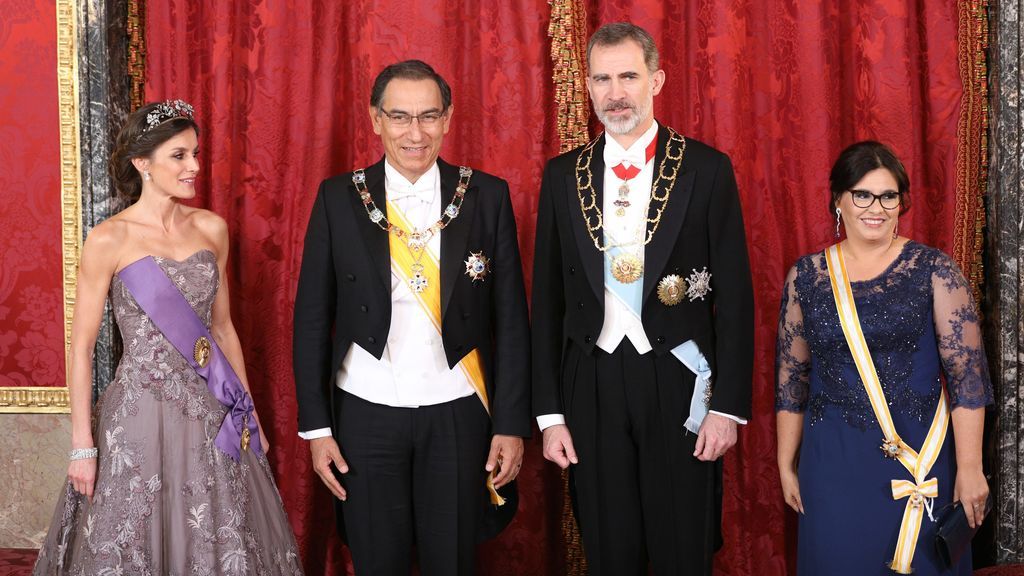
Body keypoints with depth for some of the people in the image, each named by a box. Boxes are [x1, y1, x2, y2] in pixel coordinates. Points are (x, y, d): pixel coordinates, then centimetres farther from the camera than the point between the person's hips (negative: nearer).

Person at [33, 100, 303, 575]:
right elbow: (81, 347, -5)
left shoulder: (212, 228, 5)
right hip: (142, 413, -4)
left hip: (214, 412, 4)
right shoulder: (109, 240, -9)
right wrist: (82, 445, -6)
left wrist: (250, 413, 14)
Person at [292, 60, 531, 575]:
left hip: (457, 414, 0)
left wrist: (512, 423, -3)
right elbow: (312, 317, 2)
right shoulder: (338, 198, -1)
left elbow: (511, 319, 1)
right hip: (366, 415, 0)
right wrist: (316, 426, -1)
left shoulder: (487, 196, -1)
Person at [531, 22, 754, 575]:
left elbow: (734, 294, -2)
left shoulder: (707, 168, -2)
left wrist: (728, 404, -7)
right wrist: (549, 412, 3)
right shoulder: (562, 175, 5)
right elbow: (548, 300, 6)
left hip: (678, 384, -2)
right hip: (592, 386, 2)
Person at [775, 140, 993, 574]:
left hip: (922, 457, -1)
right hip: (832, 461, 2)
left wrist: (970, 468, -10)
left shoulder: (934, 270, -4)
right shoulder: (806, 276, 3)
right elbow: (791, 376, 8)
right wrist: (786, 464, 9)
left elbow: (967, 373, -7)